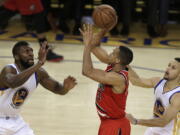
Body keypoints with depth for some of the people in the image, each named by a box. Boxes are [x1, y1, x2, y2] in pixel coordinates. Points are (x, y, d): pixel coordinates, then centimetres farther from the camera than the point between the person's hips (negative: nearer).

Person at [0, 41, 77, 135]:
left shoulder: (38, 73, -7)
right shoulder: (9, 70, -25)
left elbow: (58, 88, 1)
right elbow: (13, 83, -49)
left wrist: (66, 87, -25)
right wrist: (39, 63, -53)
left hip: (15, 120, 6)